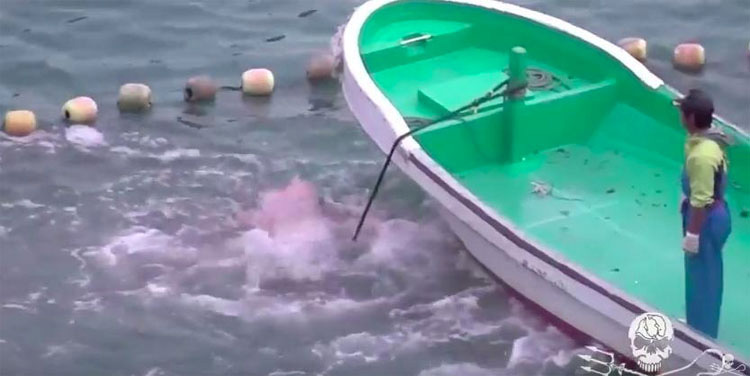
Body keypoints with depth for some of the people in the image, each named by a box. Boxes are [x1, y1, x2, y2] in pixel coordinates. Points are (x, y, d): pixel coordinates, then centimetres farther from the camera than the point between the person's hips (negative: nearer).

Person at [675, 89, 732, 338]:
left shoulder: (702, 154, -31)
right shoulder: (710, 139, -1)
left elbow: (701, 201, -26)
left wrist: (692, 233, -19)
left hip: (707, 219, -10)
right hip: (714, 213, 10)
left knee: (702, 278, 6)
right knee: (704, 276, 23)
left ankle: (701, 334, 20)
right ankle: (698, 325, 39)